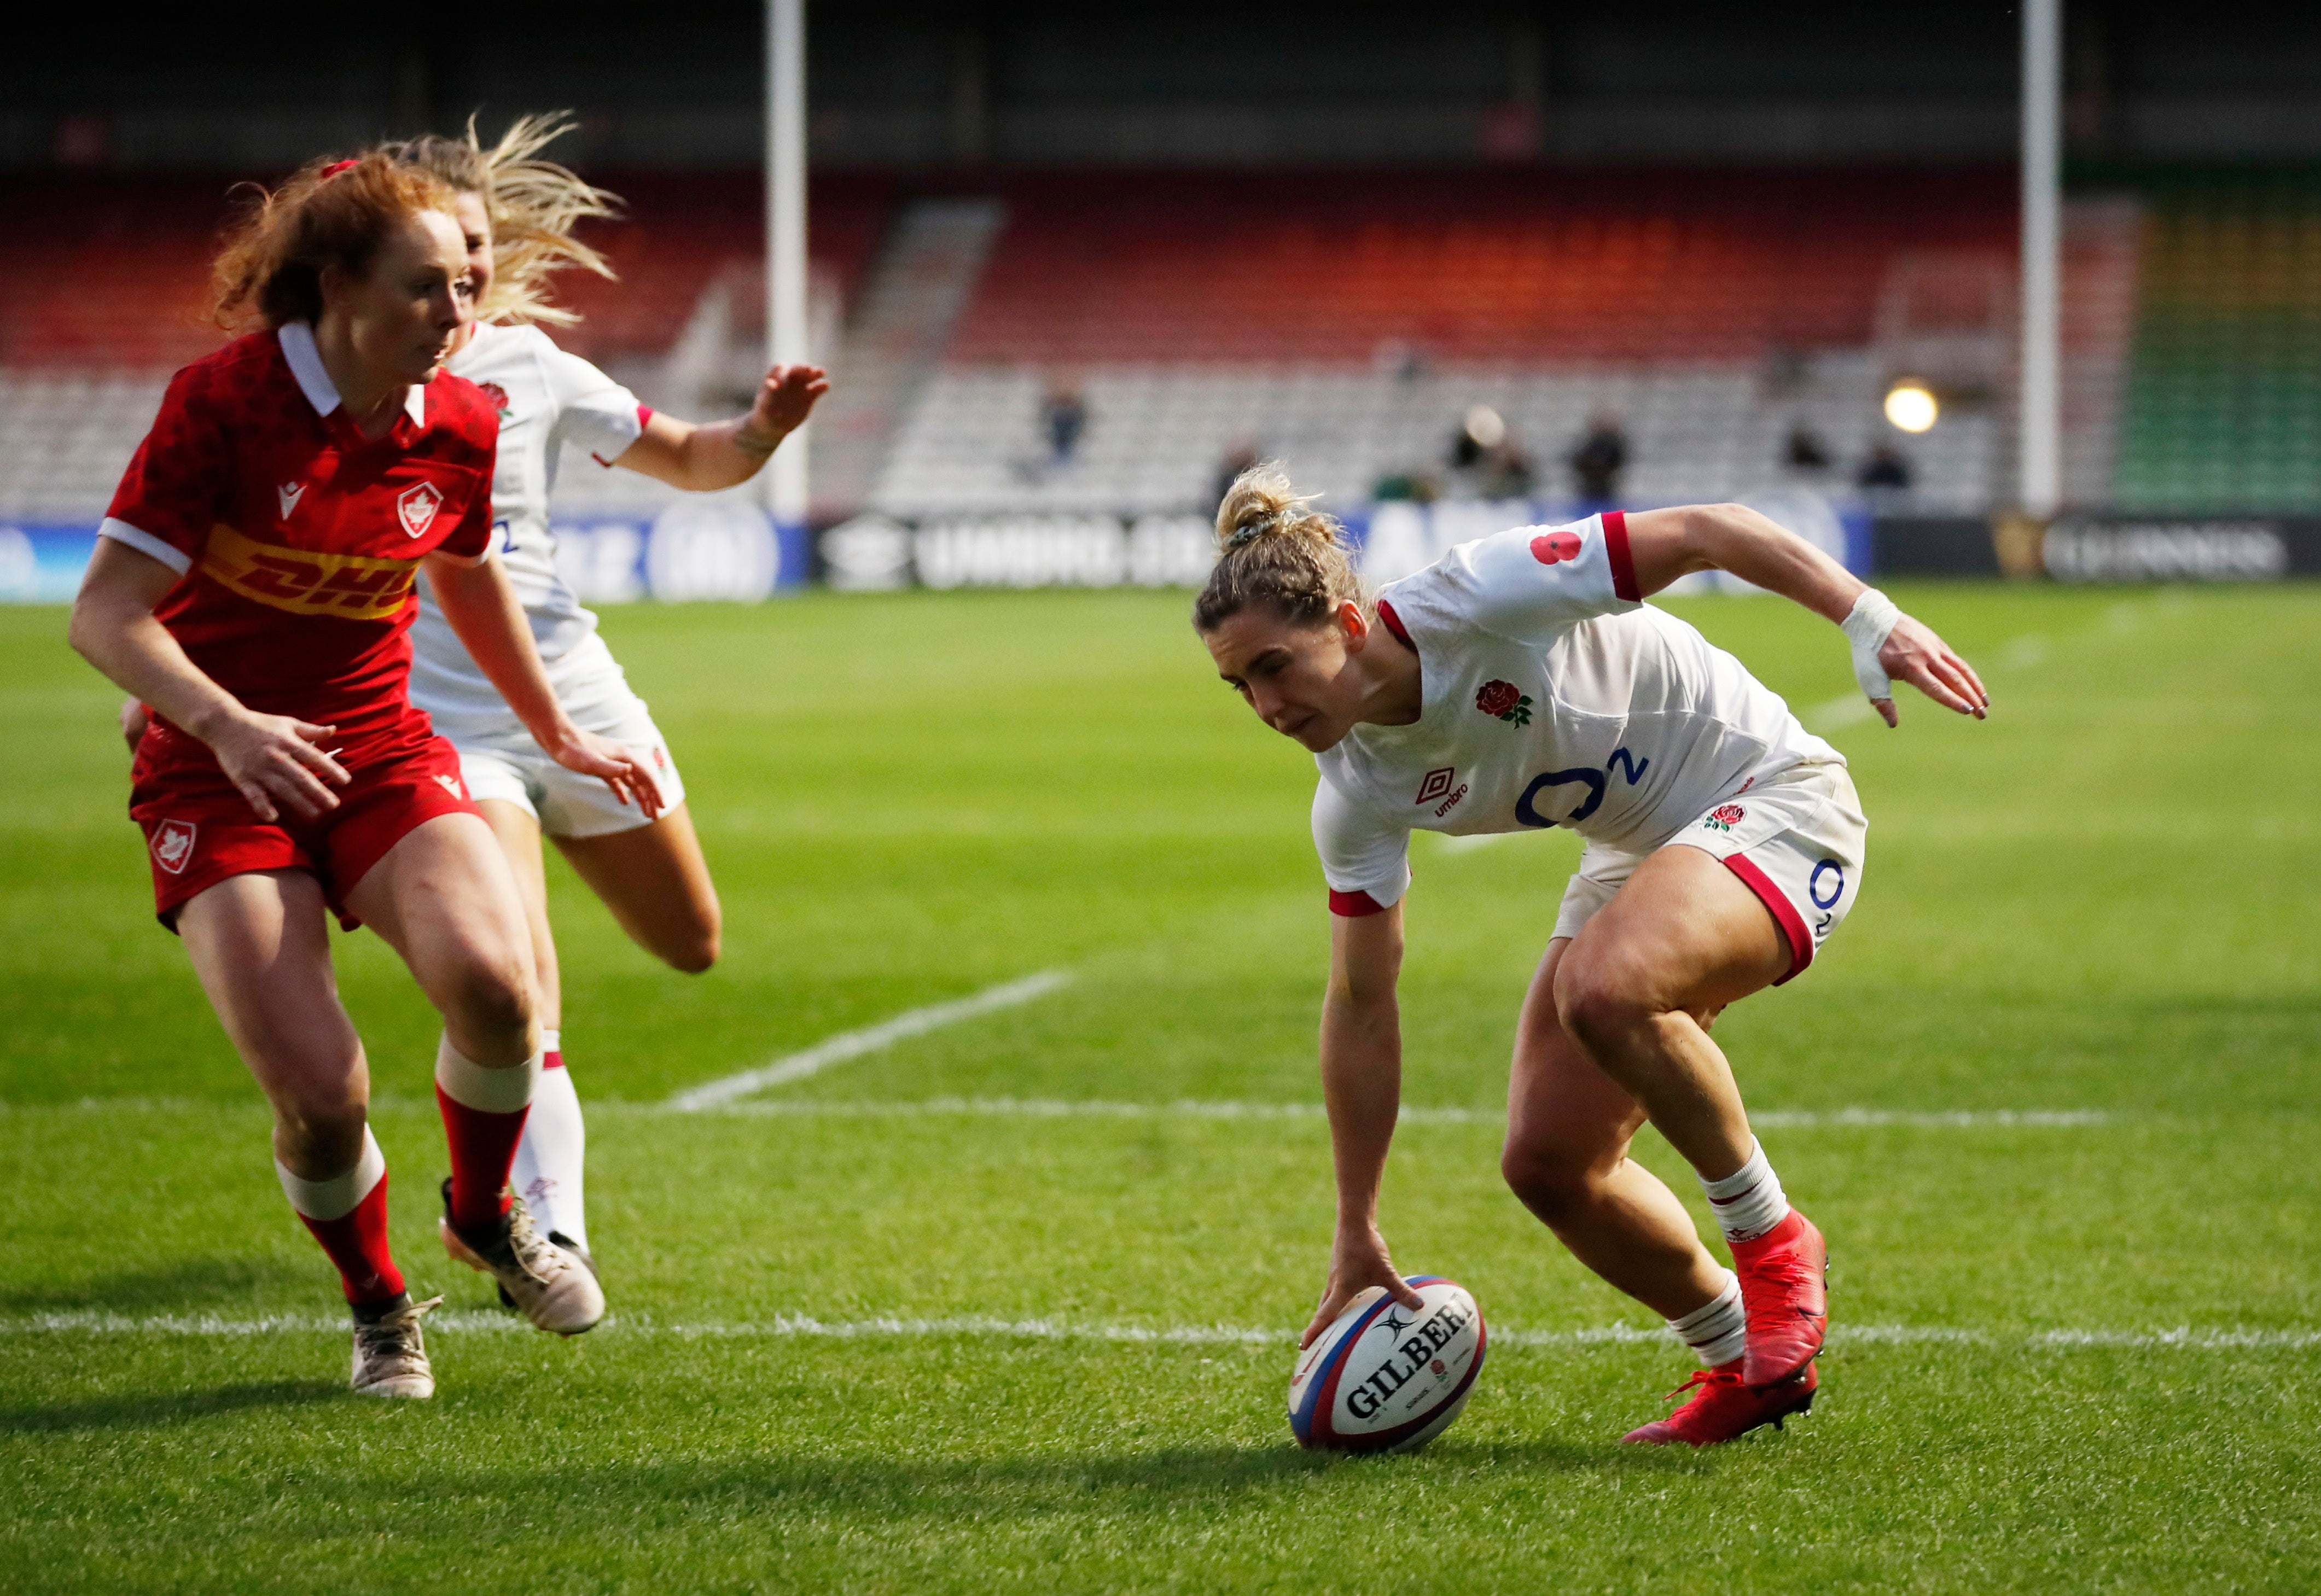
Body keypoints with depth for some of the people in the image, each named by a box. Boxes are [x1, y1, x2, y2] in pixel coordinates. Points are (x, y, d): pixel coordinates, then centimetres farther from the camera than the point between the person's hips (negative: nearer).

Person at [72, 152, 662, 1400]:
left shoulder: (460, 428, -1)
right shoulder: (222, 402, -16)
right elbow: (104, 617, -19)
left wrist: (558, 735, 28)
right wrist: (227, 724, -36)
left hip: (383, 753, 3)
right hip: (215, 774, -3)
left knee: (490, 980, -27)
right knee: (319, 1091, -19)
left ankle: (485, 1213, 6)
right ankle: (378, 1308, 13)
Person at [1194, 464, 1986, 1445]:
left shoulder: (1479, 598, -28)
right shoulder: (1357, 795, -8)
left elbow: (1704, 532, -25)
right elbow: (1360, 1007, 0)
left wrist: (1870, 619, -35)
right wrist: (1356, 1234, 3)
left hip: (1771, 801, -7)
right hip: (1641, 852, 7)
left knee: (1600, 989, -35)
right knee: (1547, 1163, -4)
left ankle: (1772, 1243, -14)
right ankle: (1744, 1364, 17)